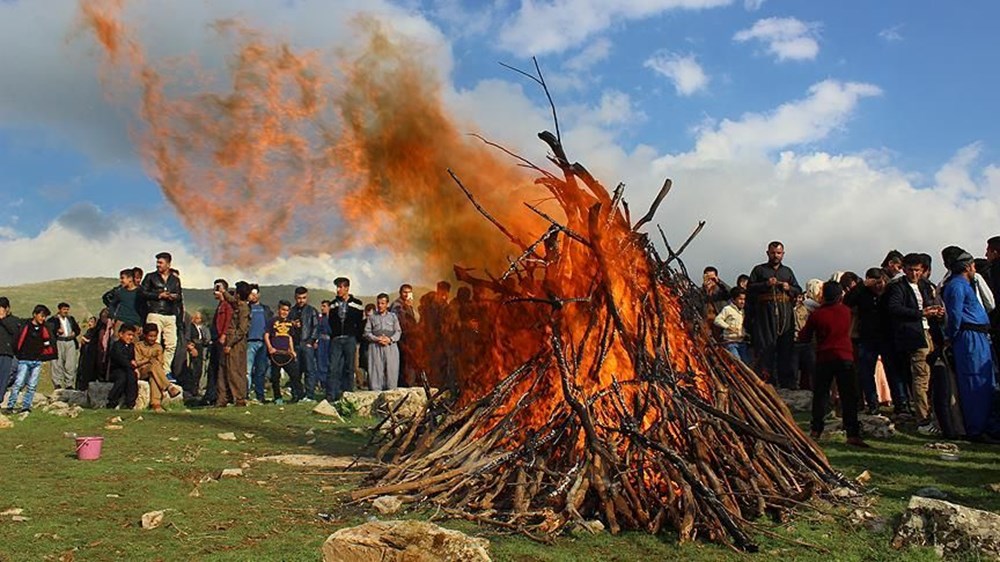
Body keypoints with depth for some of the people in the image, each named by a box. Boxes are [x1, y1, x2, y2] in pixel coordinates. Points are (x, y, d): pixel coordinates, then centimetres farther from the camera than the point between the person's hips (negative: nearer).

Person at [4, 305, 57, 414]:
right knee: (18, 383, -8)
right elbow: (18, 340, -5)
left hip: (37, 361, 4)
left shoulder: (44, 328, 6)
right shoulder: (26, 326, -5)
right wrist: (18, 354, -2)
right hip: (24, 360, -4)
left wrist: (44, 356, 10)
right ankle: (10, 406, -3)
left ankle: (26, 407, 10)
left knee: (32, 386, 4)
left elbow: (49, 341, 13)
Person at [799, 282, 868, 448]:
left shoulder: (816, 315, -5)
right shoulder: (846, 311, 2)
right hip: (845, 358, 0)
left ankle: (816, 430, 14)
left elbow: (804, 337, 2)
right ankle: (852, 434, -8)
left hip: (824, 359, 0)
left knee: (820, 395, 11)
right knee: (849, 397, -2)